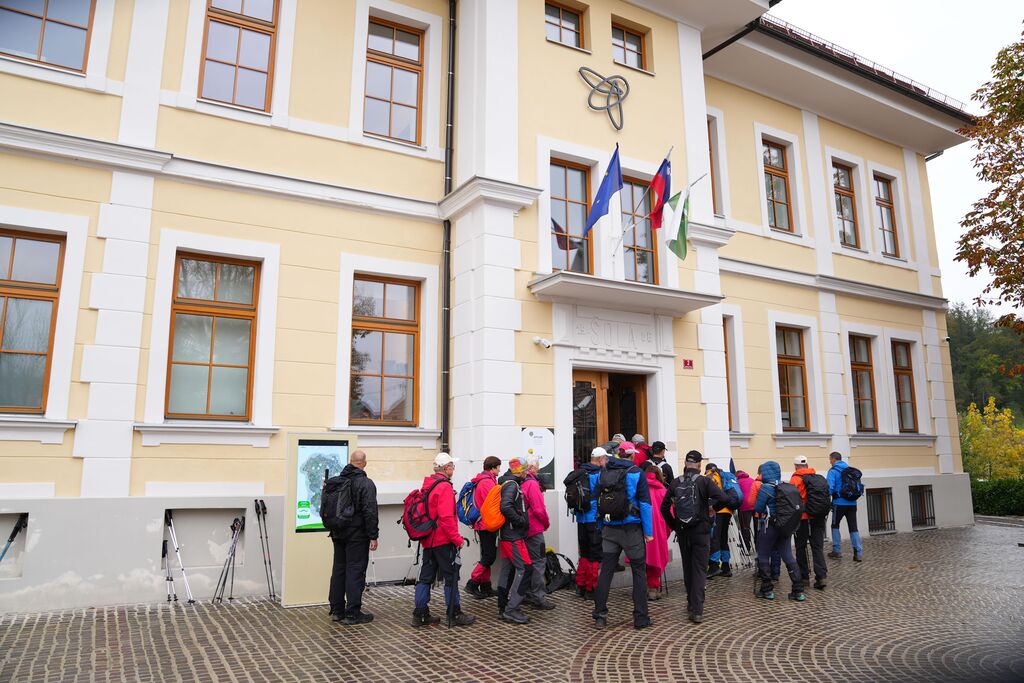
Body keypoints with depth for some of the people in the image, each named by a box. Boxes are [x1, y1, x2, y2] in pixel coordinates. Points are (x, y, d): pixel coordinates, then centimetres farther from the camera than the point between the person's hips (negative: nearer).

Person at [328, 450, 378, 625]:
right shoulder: (366, 483, -14)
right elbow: (370, 512, -18)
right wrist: (373, 536, -15)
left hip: (338, 534, 7)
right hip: (357, 535, -7)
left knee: (338, 570, 14)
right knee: (355, 571, -2)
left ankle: (336, 610, 21)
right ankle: (352, 613, 0)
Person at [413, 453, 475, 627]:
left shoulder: (427, 486, 11)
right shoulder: (444, 487, -17)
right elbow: (446, 518, -24)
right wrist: (457, 538, -17)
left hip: (428, 540, 9)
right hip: (443, 541, -9)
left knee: (426, 577, 12)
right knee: (451, 577, 2)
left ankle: (420, 614, 16)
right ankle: (454, 614, 9)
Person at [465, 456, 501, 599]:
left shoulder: (482, 480, 17)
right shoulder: (488, 482, -16)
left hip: (483, 525, 10)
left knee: (487, 556, 14)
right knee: (489, 556, -6)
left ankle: (485, 587, 20)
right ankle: (472, 584, -2)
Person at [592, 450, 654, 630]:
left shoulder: (603, 473, 6)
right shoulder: (636, 473, -6)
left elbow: (597, 501, 11)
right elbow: (645, 503, -9)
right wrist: (648, 532, -5)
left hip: (609, 529, 4)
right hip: (632, 530, -4)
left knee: (606, 571, 8)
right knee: (639, 572, 7)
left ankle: (600, 616, 10)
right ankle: (640, 618, 9)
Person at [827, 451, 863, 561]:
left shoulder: (833, 471, -8)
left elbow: (830, 488, -16)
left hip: (839, 503, -5)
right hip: (852, 503, 5)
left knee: (835, 526, 11)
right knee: (853, 527, 6)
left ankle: (836, 551, 9)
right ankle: (858, 553, -1)